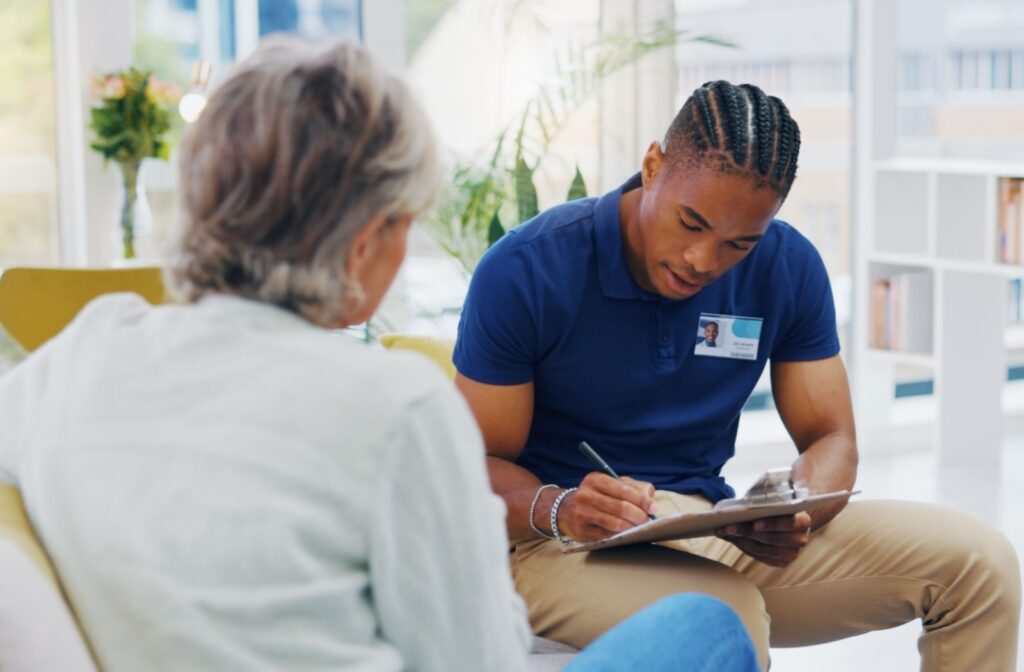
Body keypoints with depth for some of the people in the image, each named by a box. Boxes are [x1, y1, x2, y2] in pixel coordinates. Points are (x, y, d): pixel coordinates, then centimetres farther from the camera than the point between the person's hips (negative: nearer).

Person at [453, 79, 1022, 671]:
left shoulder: (788, 267, -1)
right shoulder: (525, 271, -14)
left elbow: (830, 438, 4)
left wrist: (793, 516, -20)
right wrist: (557, 508, -33)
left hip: (722, 532, 5)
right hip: (559, 545, -5)